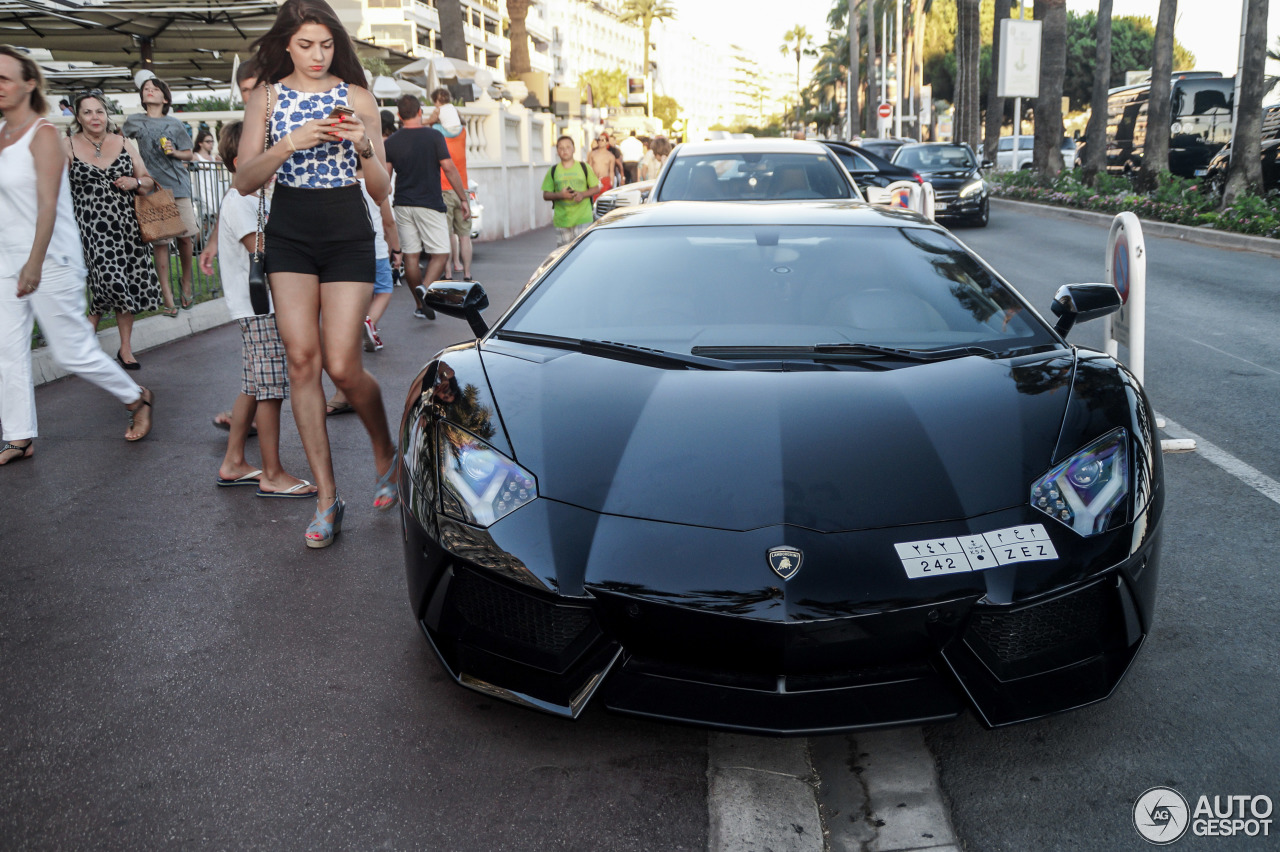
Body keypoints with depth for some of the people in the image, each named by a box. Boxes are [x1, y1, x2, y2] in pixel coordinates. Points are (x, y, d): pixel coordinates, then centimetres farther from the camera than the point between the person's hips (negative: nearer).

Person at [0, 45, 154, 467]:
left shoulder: (43, 134, -11)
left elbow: (48, 204, -18)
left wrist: (35, 264, -24)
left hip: (51, 257, -7)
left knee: (73, 351, -1)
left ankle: (137, 399, 21)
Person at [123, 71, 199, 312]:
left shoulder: (175, 124, 8)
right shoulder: (134, 121, 10)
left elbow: (189, 155, 12)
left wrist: (174, 152, -7)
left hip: (178, 186, 0)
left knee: (184, 236, -2)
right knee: (160, 241, -2)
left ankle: (186, 283, 19)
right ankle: (166, 293, 0)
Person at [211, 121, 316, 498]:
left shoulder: (256, 197, 18)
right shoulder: (237, 201, -13)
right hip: (258, 306, -10)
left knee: (254, 387, 14)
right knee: (270, 389, -7)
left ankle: (233, 463, 23)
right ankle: (273, 476, -1)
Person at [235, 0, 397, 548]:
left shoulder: (357, 98, 5)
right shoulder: (266, 98, 7)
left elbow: (382, 192, 3)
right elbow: (244, 181, -4)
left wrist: (366, 148, -16)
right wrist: (292, 142, -18)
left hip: (348, 236, -1)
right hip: (290, 238, 2)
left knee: (342, 366, -9)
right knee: (301, 358, -7)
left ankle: (385, 452, 21)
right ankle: (327, 497, 0)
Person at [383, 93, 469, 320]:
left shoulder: (391, 141, 5)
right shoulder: (433, 136, -5)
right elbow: (449, 169, -7)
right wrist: (463, 199, 0)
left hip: (402, 205, 4)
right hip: (430, 204, -4)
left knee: (411, 256, 9)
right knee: (440, 253, 1)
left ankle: (420, 306, 14)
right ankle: (426, 288, -25)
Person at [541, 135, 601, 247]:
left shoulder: (584, 168, 7)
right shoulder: (553, 171, 8)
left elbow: (596, 188, 9)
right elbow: (545, 195, 7)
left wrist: (582, 194, -11)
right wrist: (560, 195, -13)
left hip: (583, 219, -1)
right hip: (561, 220, 1)